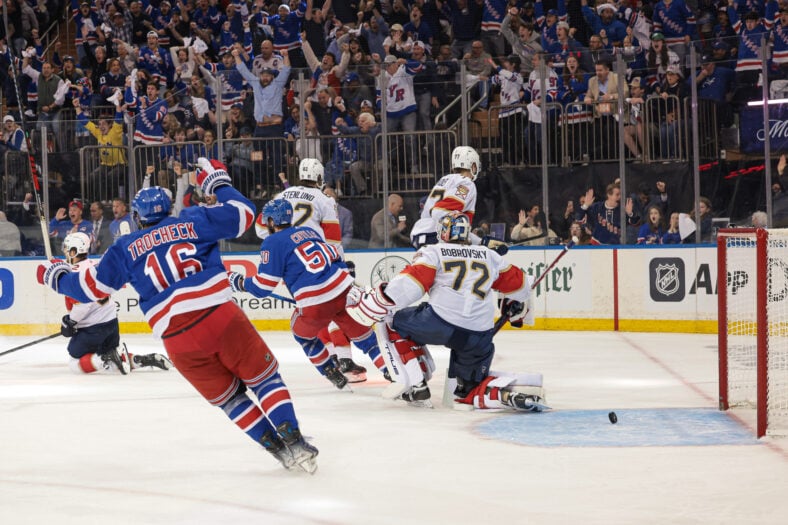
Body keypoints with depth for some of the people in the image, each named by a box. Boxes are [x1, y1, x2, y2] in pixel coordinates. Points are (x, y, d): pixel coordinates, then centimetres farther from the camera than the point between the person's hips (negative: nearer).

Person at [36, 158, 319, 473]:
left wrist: (55, 276, 37)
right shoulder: (192, 222, 13)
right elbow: (242, 213, 15)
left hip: (178, 340, 1)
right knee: (264, 377, 12)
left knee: (228, 398, 18)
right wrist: (218, 183, 30)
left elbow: (91, 287, 18)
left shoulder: (126, 249, 16)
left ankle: (279, 449, 11)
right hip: (222, 318, -1)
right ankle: (293, 440, -4)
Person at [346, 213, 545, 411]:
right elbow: (516, 282, 31)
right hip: (480, 338, 5)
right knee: (468, 390, 20)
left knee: (392, 321, 20)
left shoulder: (433, 252, 10)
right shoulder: (489, 256, 23)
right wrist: (522, 308, 51)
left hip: (440, 323, -5)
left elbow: (411, 281, -5)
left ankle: (415, 386, 10)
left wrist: (376, 302, -7)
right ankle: (504, 393, -12)